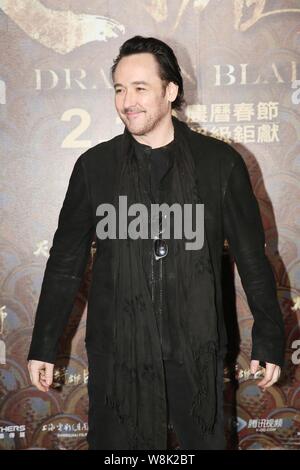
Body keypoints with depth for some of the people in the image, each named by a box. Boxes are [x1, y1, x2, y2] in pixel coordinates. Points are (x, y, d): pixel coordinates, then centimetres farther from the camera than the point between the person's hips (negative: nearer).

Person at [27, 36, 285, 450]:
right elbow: (65, 261, 5)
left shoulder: (220, 162, -3)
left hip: (197, 350, 0)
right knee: (120, 443, 12)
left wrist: (269, 339, 2)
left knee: (205, 439, 14)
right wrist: (44, 347, 5)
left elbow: (252, 257, 2)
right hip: (117, 352, 1)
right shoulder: (95, 166, 0)